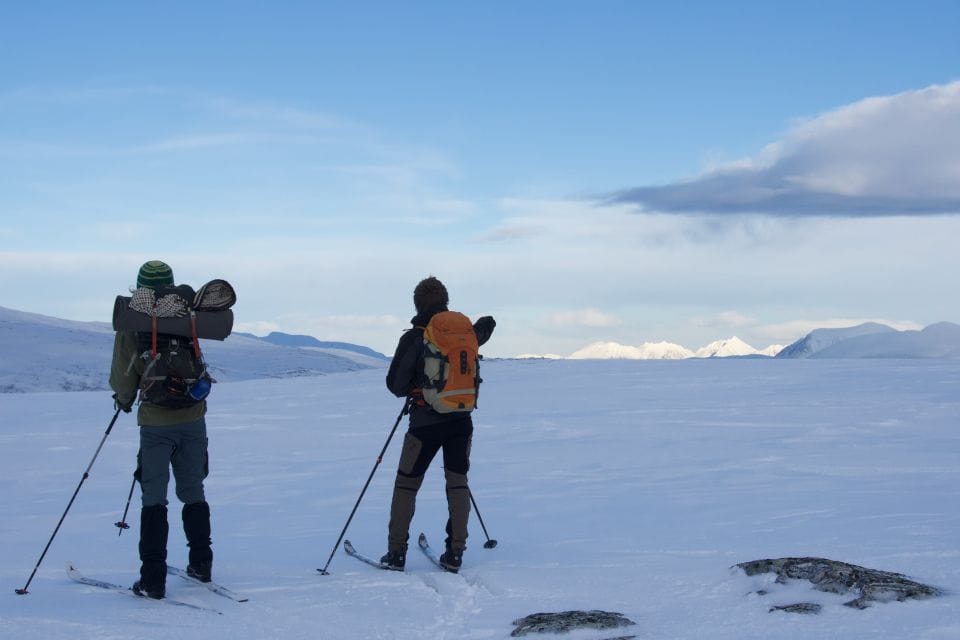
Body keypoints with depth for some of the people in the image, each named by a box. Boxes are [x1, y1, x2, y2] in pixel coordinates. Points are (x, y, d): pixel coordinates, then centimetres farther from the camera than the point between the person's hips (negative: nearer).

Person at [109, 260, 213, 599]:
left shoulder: (131, 326, -9)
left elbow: (123, 379, -4)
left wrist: (124, 400, 18)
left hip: (155, 422, -3)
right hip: (193, 418, 3)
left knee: (154, 498, 3)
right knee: (193, 492, 17)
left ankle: (153, 579, -2)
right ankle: (201, 563, 24)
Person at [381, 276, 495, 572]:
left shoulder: (413, 338, -11)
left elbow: (395, 384, -7)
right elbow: (488, 324, 26)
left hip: (425, 422, -3)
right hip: (461, 420, 3)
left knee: (406, 484, 9)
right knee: (458, 483, 13)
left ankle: (396, 553, 10)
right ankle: (454, 553, 8)